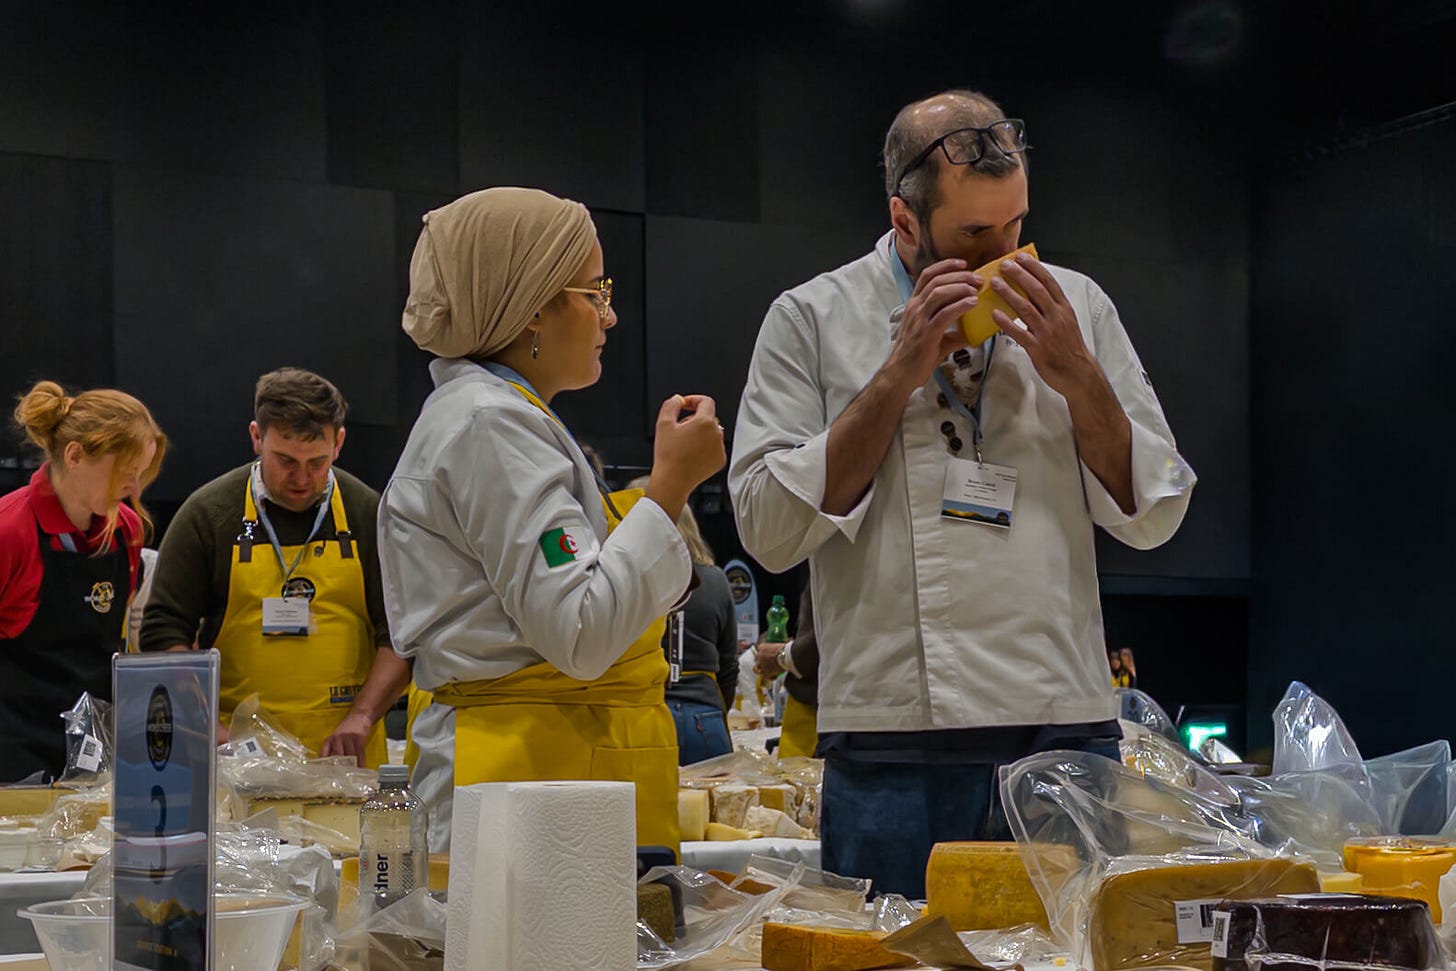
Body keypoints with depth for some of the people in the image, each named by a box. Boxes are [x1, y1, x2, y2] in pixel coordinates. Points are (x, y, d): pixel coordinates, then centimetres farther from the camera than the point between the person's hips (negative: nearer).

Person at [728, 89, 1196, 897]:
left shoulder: (1074, 307, 10)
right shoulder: (812, 319, 2)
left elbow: (1154, 516, 9)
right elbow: (769, 529, -7)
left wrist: (1077, 377, -6)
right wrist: (899, 376, -10)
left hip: (1067, 729, 3)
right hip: (893, 745, -2)